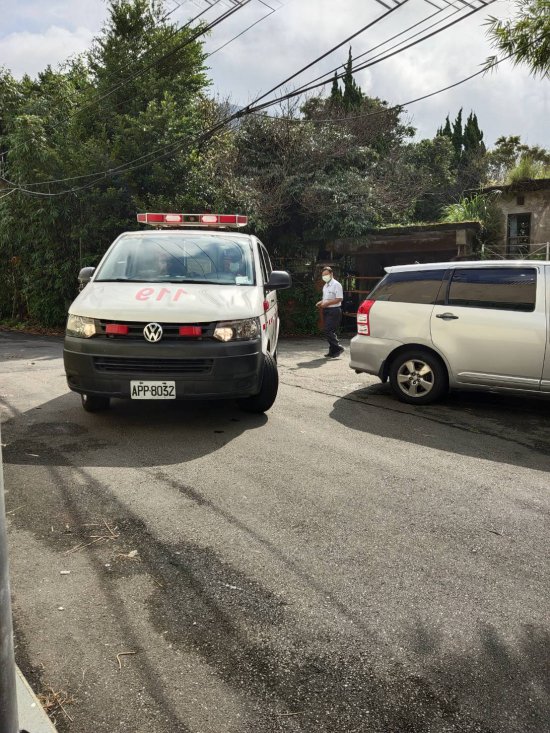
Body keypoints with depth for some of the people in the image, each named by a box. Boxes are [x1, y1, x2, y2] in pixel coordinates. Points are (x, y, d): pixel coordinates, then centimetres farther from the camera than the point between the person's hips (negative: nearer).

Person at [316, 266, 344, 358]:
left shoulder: (336, 285, -10)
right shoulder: (325, 286, 17)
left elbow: (339, 299, -17)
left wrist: (326, 303, -20)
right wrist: (321, 303, 5)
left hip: (334, 311, -9)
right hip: (326, 311, 9)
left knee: (328, 331, -15)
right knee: (327, 331, 9)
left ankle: (338, 348, -4)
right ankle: (332, 352, 17)